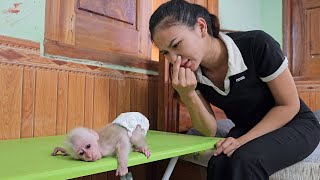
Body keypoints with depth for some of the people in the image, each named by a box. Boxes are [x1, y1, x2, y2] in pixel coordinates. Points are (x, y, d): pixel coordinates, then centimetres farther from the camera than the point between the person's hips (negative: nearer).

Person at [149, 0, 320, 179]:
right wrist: (187, 95, -27)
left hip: (294, 125, -3)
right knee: (218, 164, -28)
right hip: (246, 130, 3)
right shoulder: (188, 73, -13)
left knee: (243, 160, -32)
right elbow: (210, 130, -10)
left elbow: (289, 106, -15)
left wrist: (243, 141, -23)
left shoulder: (257, 45, -26)